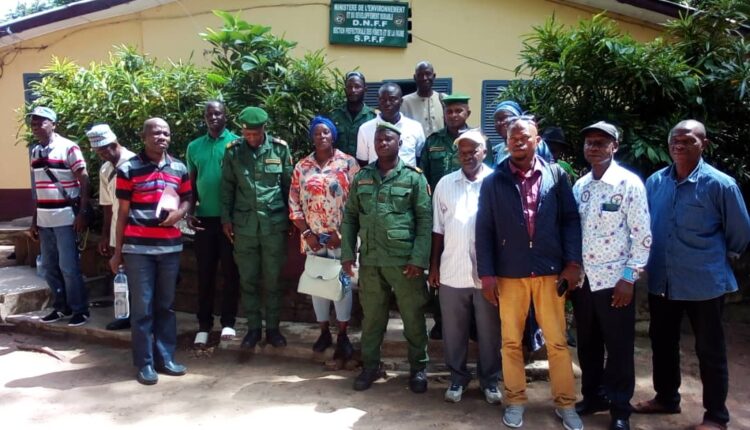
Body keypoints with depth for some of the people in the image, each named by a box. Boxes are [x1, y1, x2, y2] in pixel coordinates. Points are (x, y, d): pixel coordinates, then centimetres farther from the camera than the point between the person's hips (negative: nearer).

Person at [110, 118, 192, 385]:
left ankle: (165, 358, 22)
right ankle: (145, 363, 11)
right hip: (138, 247, -3)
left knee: (166, 305, 11)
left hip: (170, 246, 4)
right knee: (142, 306, 1)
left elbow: (187, 200, 18)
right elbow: (123, 212, 1)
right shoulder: (129, 169, -1)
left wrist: (179, 213, -7)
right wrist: (117, 251, 2)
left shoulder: (179, 168, 9)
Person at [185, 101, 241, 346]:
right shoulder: (194, 147, 10)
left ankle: (228, 322, 14)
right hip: (204, 218, 3)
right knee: (205, 273, 7)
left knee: (230, 271, 5)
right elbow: (192, 183, 14)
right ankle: (204, 325, 16)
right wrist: (190, 212, 2)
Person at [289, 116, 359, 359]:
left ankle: (342, 335, 13)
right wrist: (306, 233, -6)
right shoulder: (302, 167, 5)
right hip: (313, 237, 3)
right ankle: (324, 332, 25)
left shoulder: (348, 163, -4)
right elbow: (294, 204, 3)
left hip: (341, 236, -3)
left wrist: (343, 232, -11)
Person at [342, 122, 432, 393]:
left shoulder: (413, 177, -1)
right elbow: (350, 216, 11)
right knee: (371, 316, 13)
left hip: (404, 260, -3)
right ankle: (370, 366, 29)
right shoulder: (361, 177, 10)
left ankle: (418, 368, 24)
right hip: (369, 260, 3)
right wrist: (347, 253, 2)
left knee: (413, 317, 7)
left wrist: (419, 258, -13)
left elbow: (425, 219, -5)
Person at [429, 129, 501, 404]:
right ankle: (457, 377, 30)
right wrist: (433, 266, 6)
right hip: (452, 272, 2)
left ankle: (490, 379, 29)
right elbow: (438, 230, 8)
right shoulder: (445, 184, 5)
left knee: (489, 331, 11)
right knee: (453, 330, 13)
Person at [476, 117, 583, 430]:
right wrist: (486, 273, -4)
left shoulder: (555, 175, 2)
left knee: (557, 342, 8)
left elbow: (570, 219, 3)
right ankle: (515, 401, 26)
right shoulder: (493, 182, 1)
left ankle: (565, 403, 24)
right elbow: (484, 229, 1)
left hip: (550, 272, 0)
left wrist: (572, 263, -5)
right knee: (511, 341, 10)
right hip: (509, 274, 0)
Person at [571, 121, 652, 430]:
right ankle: (593, 396, 33)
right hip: (582, 279, 5)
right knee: (587, 344, 15)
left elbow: (643, 235, -10)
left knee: (619, 347, 6)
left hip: (614, 280, -5)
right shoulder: (580, 186, 8)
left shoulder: (629, 183, -9)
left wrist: (629, 278, -13)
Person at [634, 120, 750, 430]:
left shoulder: (720, 184, -12)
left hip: (704, 283, -4)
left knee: (709, 350, 9)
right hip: (661, 280, 5)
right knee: (662, 342, 18)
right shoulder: (654, 182, 1)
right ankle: (667, 398, 38)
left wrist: (719, 260, 7)